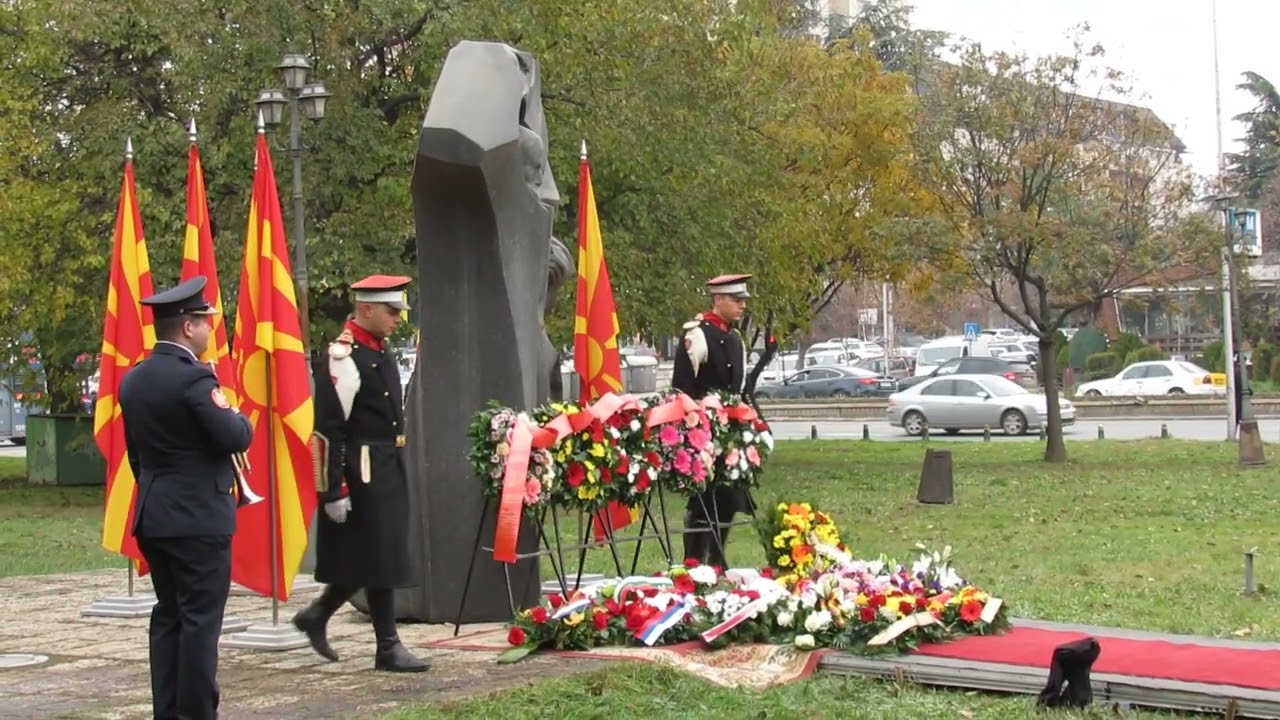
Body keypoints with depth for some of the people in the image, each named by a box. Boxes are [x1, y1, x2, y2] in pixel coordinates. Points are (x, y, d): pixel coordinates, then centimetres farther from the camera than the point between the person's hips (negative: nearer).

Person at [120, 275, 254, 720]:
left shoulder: (133, 380, 10)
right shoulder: (193, 378, -17)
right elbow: (235, 438, -20)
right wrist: (238, 416, 1)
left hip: (153, 516, 8)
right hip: (199, 517, -8)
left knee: (168, 617, 13)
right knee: (200, 620, -3)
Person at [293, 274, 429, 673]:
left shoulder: (381, 352, 14)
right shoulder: (342, 358, -15)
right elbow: (329, 430, -18)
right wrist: (334, 492, -20)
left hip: (389, 472, 9)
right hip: (362, 474, -9)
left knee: (381, 558, 14)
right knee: (380, 560, -2)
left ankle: (316, 616, 27)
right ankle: (388, 647, 7)